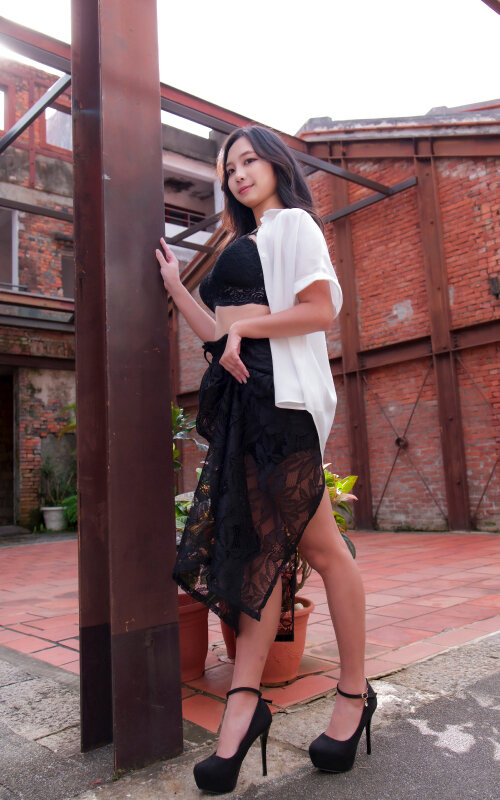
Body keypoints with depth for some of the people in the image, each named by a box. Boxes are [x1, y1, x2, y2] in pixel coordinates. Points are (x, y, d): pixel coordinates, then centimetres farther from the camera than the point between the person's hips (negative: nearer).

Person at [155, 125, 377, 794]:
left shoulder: (293, 223, 6)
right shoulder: (242, 246, 30)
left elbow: (321, 310, -9)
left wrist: (244, 326, -10)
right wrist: (176, 287, 18)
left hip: (277, 389, -8)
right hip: (239, 393, 8)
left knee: (320, 545, -3)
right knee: (260, 548, 2)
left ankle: (355, 694, 11)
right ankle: (243, 706, 3)